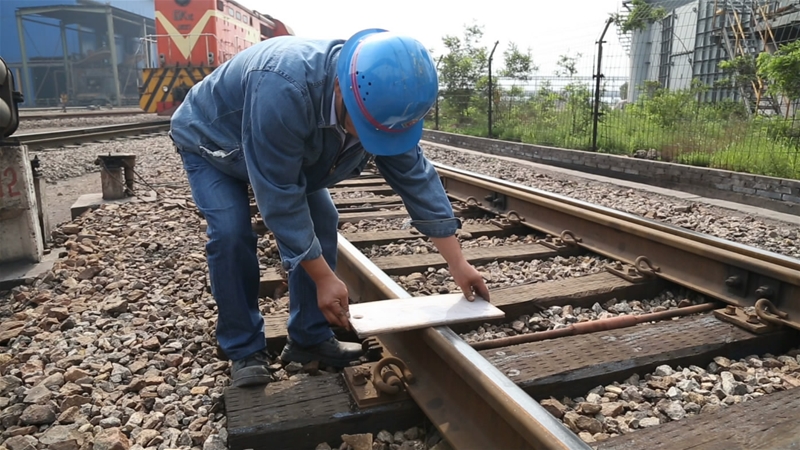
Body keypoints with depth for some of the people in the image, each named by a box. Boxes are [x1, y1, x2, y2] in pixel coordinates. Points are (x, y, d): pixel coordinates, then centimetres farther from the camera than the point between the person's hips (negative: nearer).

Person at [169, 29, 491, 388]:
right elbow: (280, 197, -40)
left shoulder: (382, 100, -24)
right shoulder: (283, 88, -46)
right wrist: (324, 278, -35)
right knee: (231, 233, -23)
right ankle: (244, 350, -4)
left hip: (288, 151, 6)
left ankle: (310, 338, 5)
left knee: (321, 221, -8)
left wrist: (457, 263, -18)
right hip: (210, 142, -5)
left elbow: (415, 175, -18)